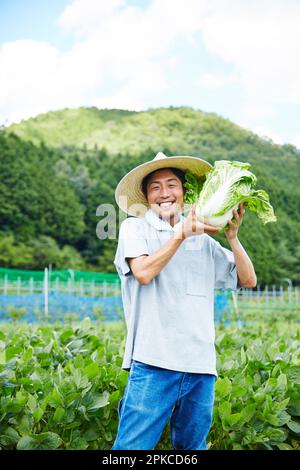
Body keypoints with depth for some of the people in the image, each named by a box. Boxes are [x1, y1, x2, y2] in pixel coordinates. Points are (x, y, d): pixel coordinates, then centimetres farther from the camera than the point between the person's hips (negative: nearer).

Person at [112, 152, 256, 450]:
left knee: (192, 447, 14)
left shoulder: (203, 241, 17)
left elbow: (248, 280, 17)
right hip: (154, 363, -5)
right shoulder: (134, 228, 6)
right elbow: (143, 272, -12)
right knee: (132, 447, -7)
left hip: (201, 368, 5)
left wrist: (232, 236, 5)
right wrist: (181, 233, -9)